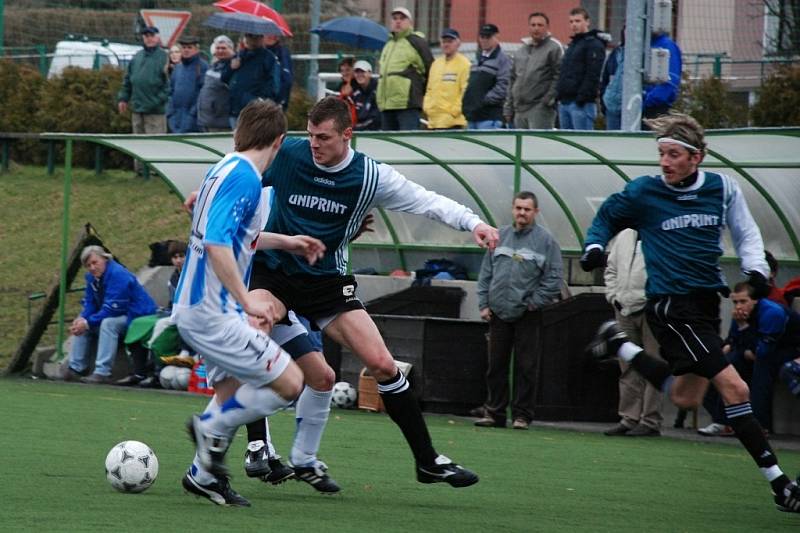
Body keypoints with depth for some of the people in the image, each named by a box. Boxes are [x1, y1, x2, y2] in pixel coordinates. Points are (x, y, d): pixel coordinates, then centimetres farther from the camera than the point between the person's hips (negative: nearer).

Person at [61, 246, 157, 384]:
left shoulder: (118, 275, -23)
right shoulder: (92, 277, 4)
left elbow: (111, 309, -27)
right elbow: (89, 303, 8)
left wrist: (87, 323, -24)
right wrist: (82, 318, -14)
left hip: (138, 317, -10)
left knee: (108, 323, -35)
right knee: (81, 324, 7)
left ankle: (102, 372, -38)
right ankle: (76, 368, 6)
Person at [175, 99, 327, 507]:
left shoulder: (226, 169, 13)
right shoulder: (244, 178, -18)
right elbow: (217, 244, -28)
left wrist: (284, 241, 37)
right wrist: (247, 301, -25)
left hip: (195, 308, 10)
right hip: (213, 313, -10)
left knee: (232, 393, 21)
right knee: (289, 383, -8)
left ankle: (204, 475, 25)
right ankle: (212, 427, 2)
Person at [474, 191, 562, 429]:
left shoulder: (545, 240, -2)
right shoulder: (500, 236, 10)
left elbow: (554, 277, -5)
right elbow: (486, 273, 14)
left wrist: (535, 302, -8)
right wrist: (484, 304, 7)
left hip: (528, 314, -4)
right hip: (498, 312, 4)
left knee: (525, 367, -1)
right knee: (496, 365, 7)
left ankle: (522, 415, 3)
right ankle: (494, 412, 14)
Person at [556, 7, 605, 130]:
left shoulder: (594, 45, -7)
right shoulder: (572, 45, 22)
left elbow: (593, 76, -16)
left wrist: (582, 98, -22)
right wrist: (559, 94, 15)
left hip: (581, 105, -10)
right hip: (564, 103, 10)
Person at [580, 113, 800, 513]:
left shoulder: (723, 188, 2)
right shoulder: (643, 192, -6)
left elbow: (746, 233, 15)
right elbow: (606, 217, 10)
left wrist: (755, 268, -2)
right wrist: (595, 245, -8)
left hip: (706, 300, 6)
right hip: (671, 303, -6)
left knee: (686, 398, 18)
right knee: (734, 388, -16)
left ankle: (618, 345, 35)